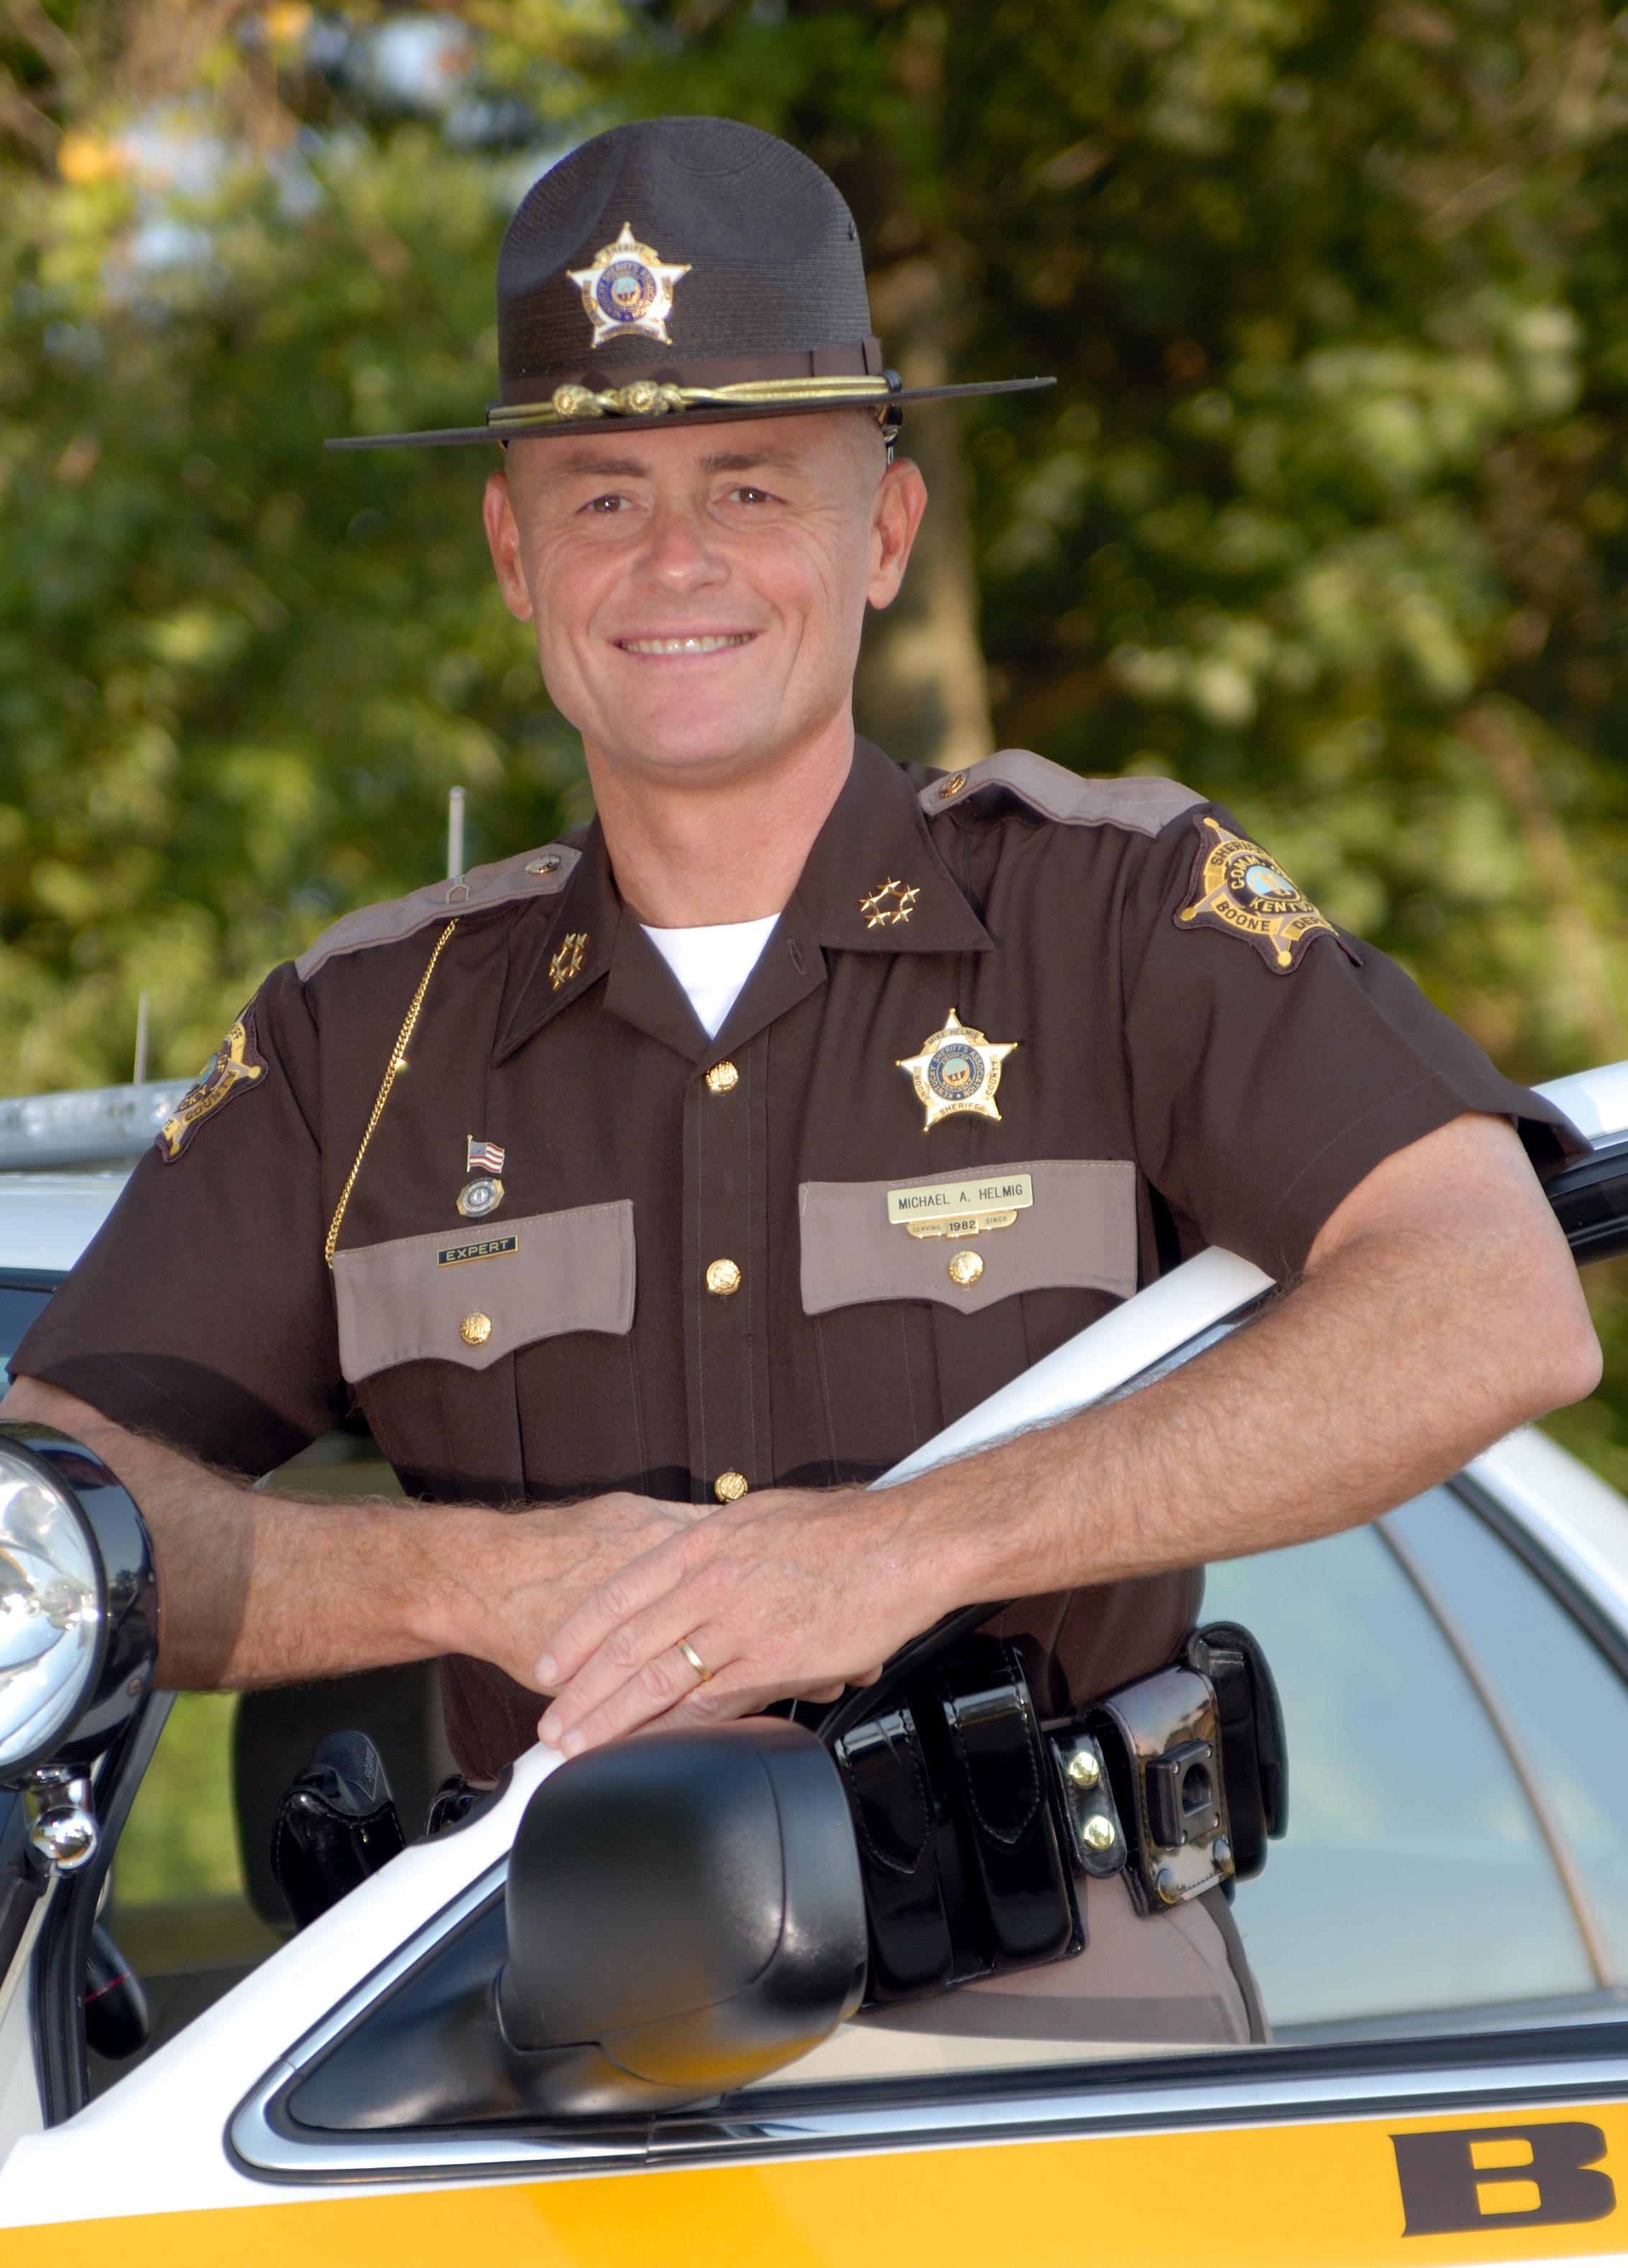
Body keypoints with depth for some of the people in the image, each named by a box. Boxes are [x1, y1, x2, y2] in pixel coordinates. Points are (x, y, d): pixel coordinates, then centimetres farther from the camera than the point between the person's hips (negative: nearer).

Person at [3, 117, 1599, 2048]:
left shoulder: (1123, 908, 6)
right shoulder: (366, 1038, 16)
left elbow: (1504, 1316, -10)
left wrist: (909, 1550, -17)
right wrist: (481, 1578, -9)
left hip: (1062, 2040, -2)